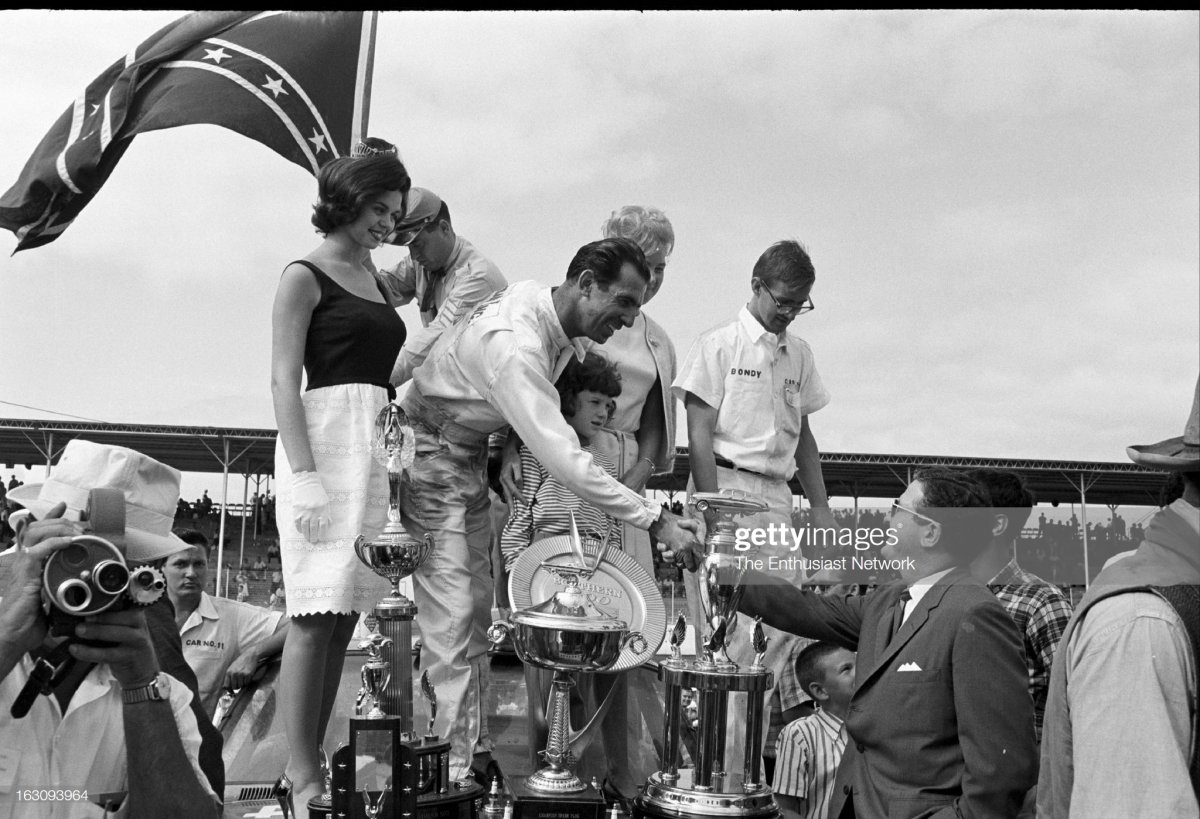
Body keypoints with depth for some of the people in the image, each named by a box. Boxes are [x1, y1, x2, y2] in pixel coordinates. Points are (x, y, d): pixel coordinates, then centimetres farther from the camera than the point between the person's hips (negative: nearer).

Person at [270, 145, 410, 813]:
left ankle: (311, 764, 13)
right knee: (318, 616, -8)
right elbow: (285, 381, -7)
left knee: (344, 617, 6)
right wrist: (305, 476, -17)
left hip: (381, 446, 7)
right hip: (327, 438, -7)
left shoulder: (377, 281, 21)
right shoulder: (305, 276, 0)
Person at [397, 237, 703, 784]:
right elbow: (563, 460, -39)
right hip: (433, 458, -9)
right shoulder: (513, 346, -34)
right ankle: (455, 771, -1)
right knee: (452, 620, -9)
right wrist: (655, 520, -35)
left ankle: (476, 751, 20)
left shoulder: (542, 300, -6)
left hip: (472, 460, 10)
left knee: (479, 609, 11)